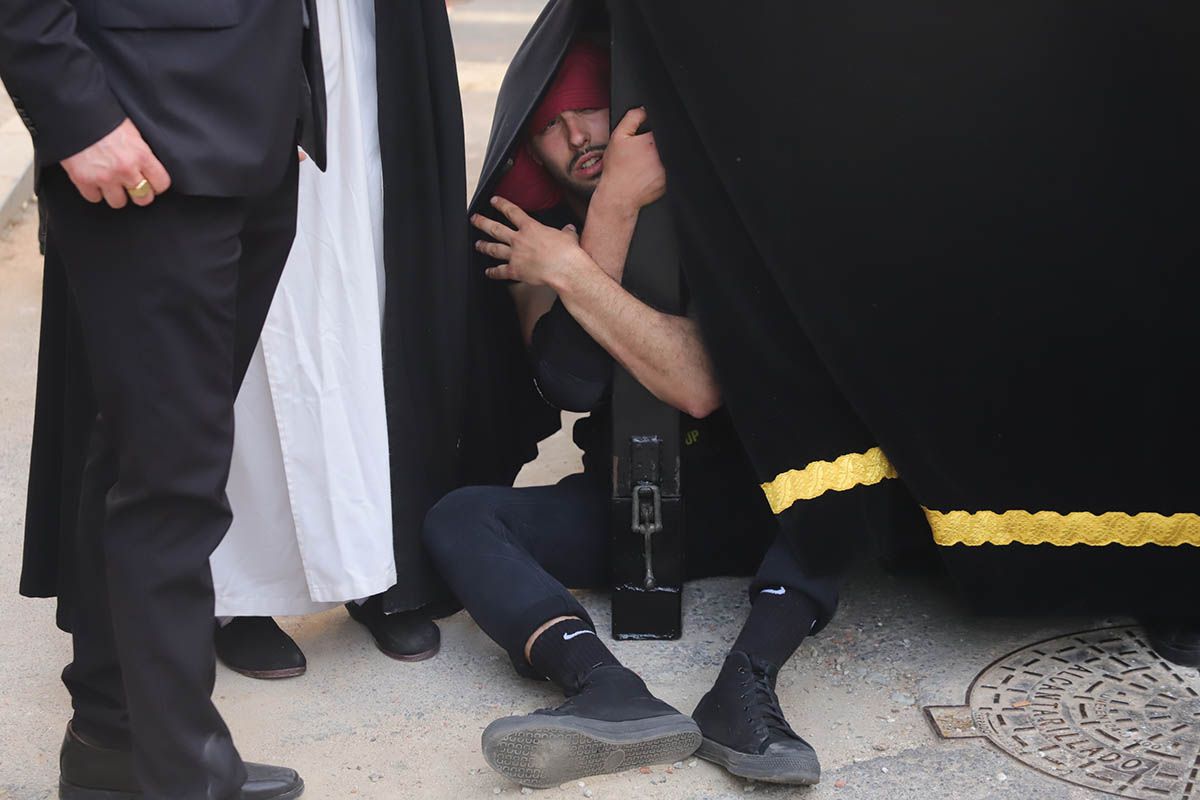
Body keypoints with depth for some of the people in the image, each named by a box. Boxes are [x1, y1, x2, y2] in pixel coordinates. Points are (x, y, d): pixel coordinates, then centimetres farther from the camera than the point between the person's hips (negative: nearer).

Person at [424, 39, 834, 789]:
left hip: (752, 501, -2)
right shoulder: (539, 237, 0)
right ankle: (608, 689, -47)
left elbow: (699, 387, -23)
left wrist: (569, 273, -21)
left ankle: (746, 685, -47)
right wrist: (612, 207, -26)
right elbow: (571, 383, -20)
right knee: (458, 517, -22)